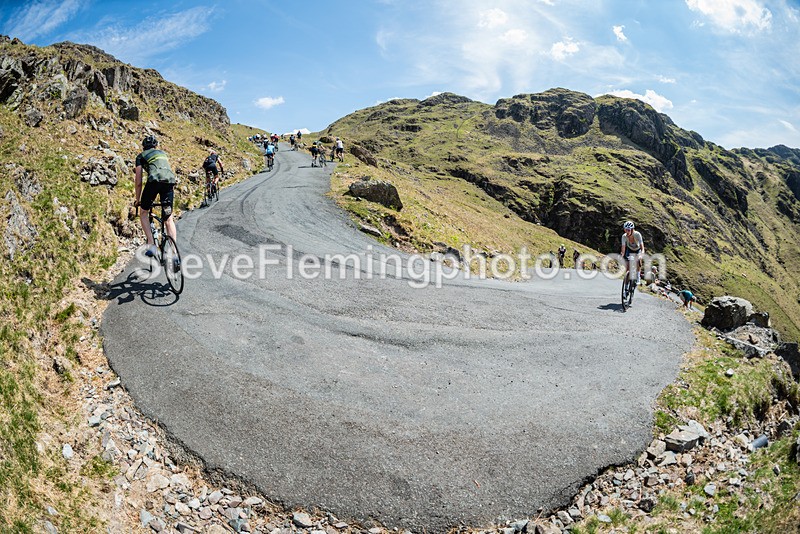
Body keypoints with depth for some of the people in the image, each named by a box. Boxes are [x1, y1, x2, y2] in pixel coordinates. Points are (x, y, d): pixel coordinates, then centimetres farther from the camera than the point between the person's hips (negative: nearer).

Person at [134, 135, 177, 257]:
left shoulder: (141, 156, 21)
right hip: (170, 180, 3)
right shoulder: (163, 153, 33)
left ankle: (151, 244, 1)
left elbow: (138, 181, 16)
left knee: (143, 212, 16)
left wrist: (137, 199, 25)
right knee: (168, 218, 9)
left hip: (154, 180, -3)